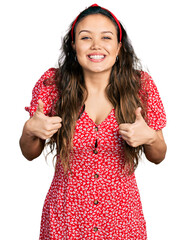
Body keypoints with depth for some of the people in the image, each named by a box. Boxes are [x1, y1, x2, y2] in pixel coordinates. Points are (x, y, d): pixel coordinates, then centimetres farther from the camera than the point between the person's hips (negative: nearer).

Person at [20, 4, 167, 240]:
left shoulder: (140, 85, -10)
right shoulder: (52, 83, -11)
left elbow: (158, 157, 1)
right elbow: (30, 153, 1)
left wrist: (149, 138, -20)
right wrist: (30, 131, -20)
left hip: (121, 216, 1)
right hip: (65, 217, 0)